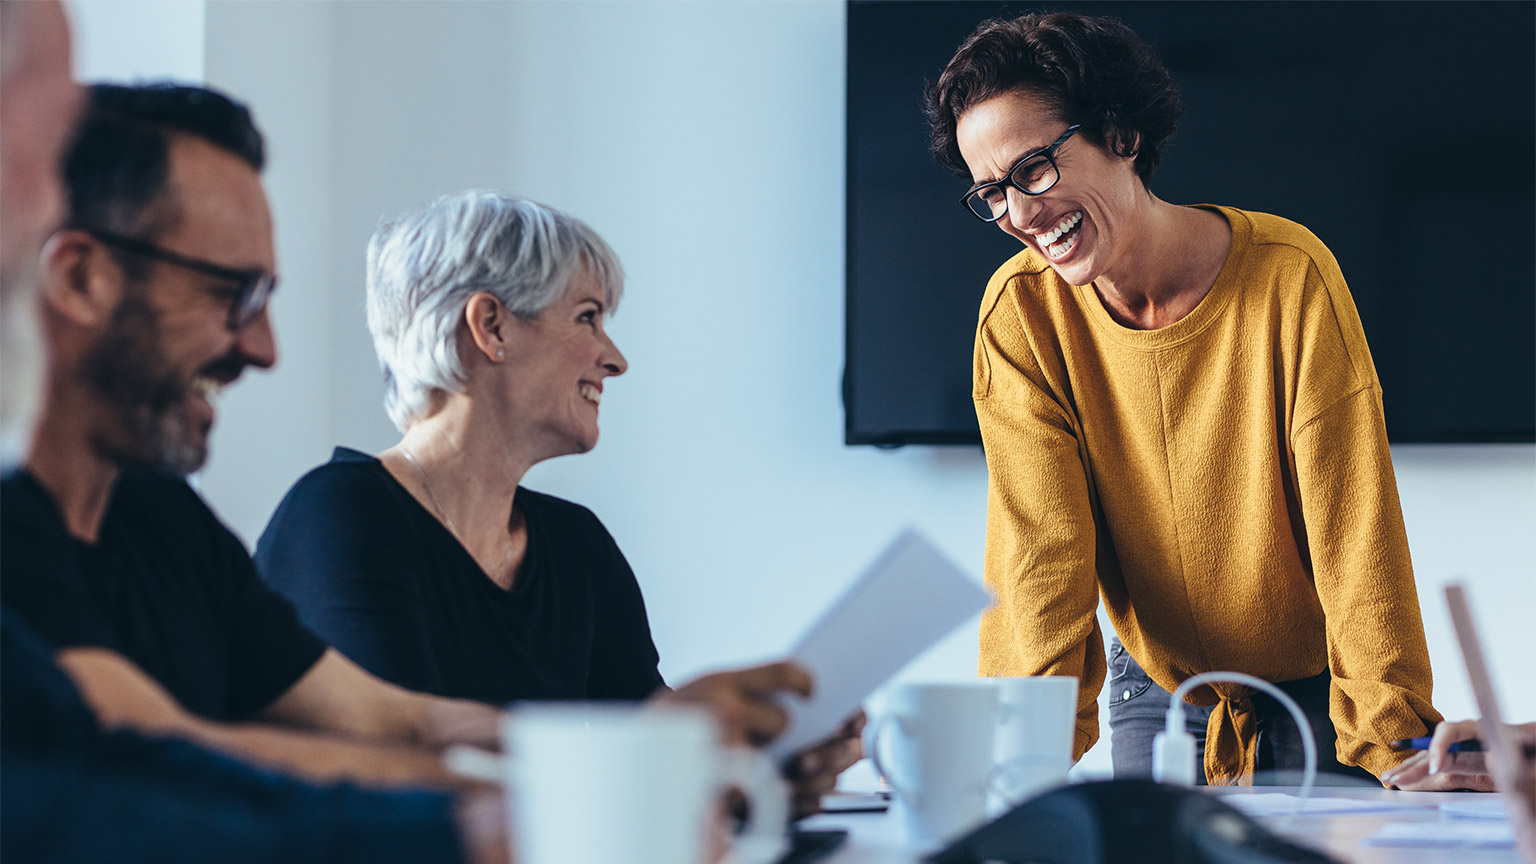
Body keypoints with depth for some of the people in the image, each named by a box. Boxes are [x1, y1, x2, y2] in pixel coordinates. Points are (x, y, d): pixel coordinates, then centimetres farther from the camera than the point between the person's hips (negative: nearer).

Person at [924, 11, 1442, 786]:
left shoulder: (1288, 275, -21)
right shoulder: (1020, 313, -14)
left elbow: (1357, 534, -21)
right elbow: (1040, 553, -17)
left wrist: (1396, 744, -26)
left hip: (1313, 690, -2)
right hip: (1156, 688, 2)